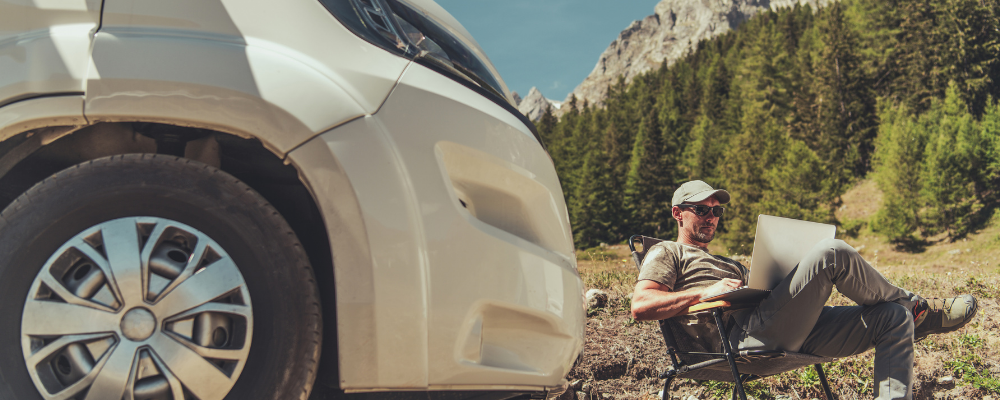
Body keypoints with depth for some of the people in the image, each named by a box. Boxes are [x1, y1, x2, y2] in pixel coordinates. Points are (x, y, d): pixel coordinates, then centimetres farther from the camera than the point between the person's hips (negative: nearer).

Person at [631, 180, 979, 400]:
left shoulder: (729, 264, 39)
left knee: (894, 318, -1)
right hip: (745, 336, -9)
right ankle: (915, 307, 5)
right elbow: (640, 306, -6)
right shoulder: (666, 253, 13)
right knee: (831, 252, -21)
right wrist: (705, 292, -12)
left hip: (792, 335, 9)